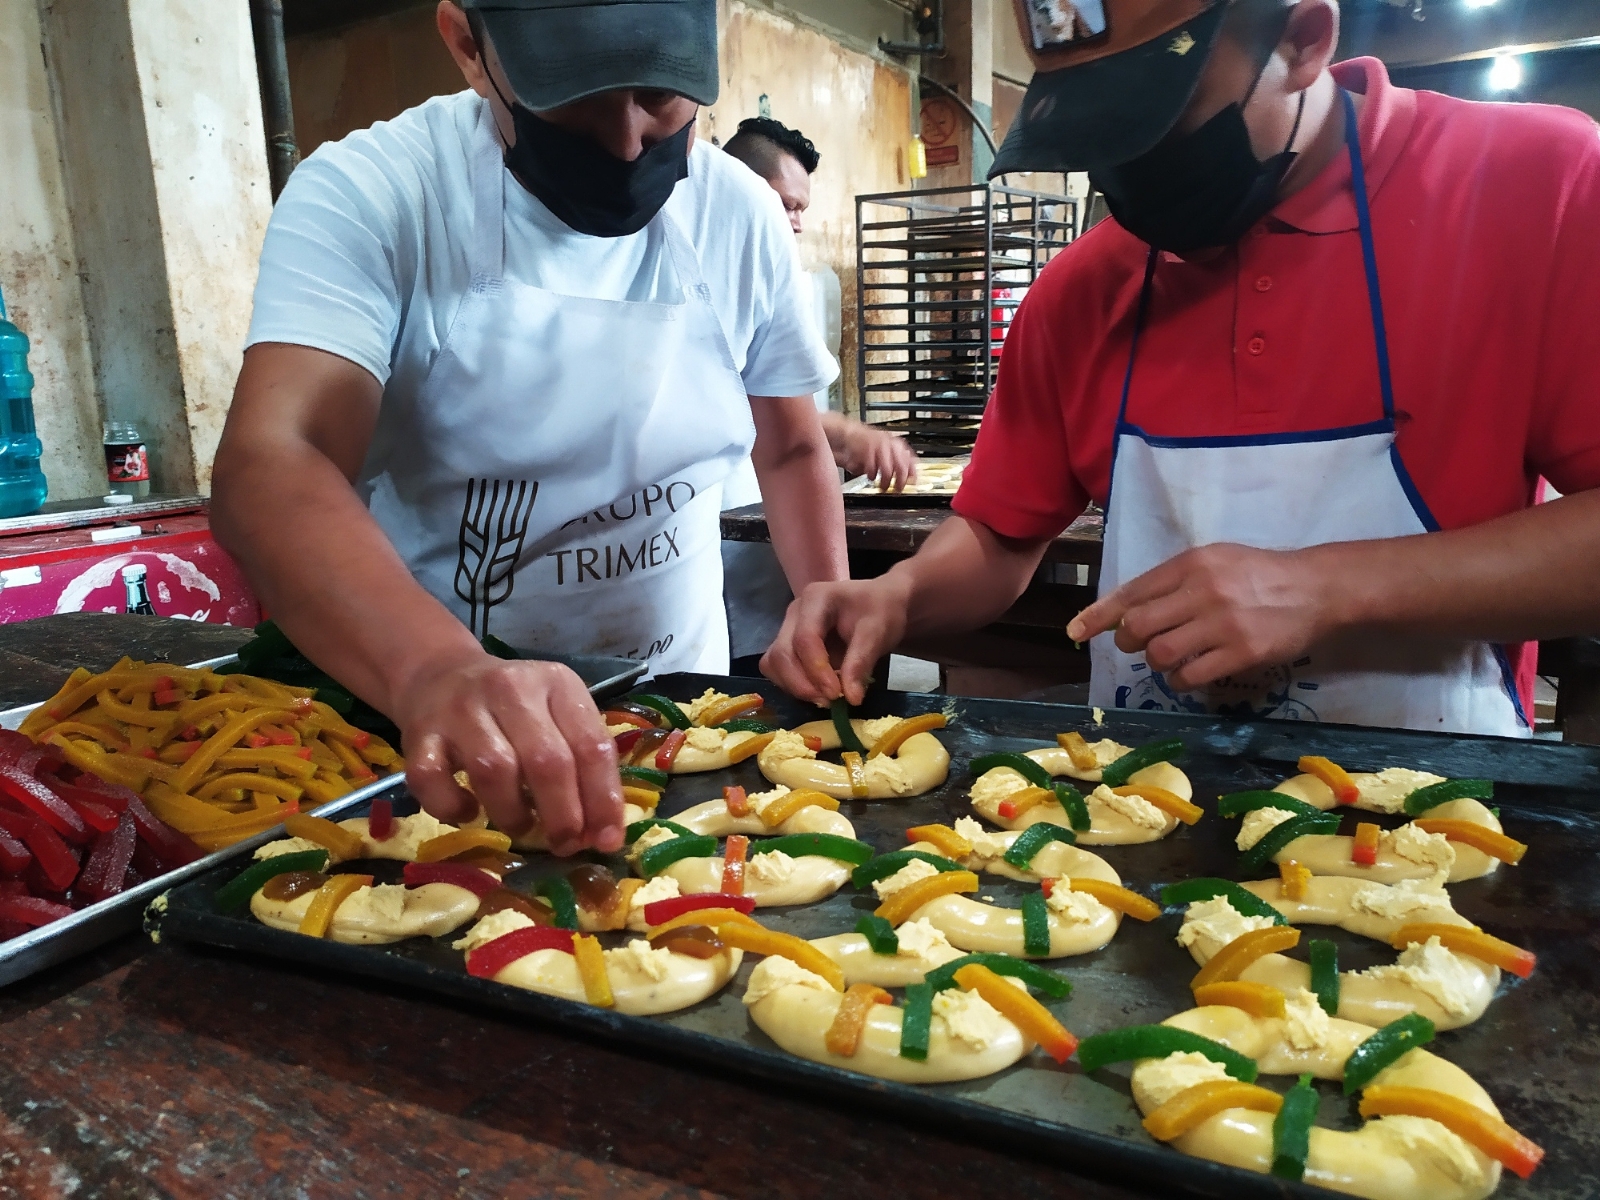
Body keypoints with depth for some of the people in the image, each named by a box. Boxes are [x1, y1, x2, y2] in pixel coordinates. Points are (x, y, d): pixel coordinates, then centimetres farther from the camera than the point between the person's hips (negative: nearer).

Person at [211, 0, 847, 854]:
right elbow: (268, 467, -26)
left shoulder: (742, 217, -1)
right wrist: (438, 672, -44)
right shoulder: (367, 194, -12)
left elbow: (792, 450, 10)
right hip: (426, 720, -2)